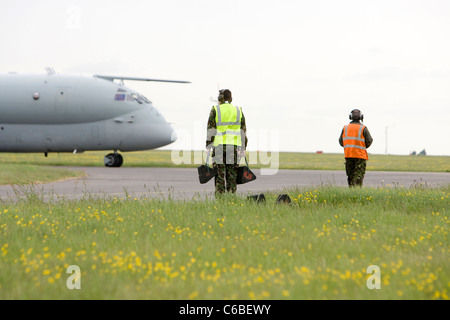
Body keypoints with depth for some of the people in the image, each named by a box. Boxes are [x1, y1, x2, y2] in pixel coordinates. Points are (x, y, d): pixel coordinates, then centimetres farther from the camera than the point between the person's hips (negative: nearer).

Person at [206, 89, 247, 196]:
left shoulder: (215, 110, 0)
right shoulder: (238, 110, 9)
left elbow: (211, 129, -3)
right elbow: (243, 131, 9)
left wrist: (208, 147, 0)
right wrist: (243, 148, 13)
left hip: (219, 146, -2)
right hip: (234, 146, 2)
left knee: (219, 175, 1)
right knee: (232, 175, 6)